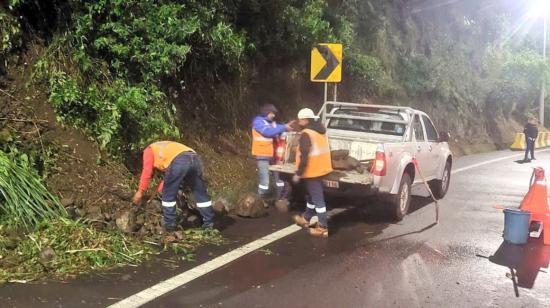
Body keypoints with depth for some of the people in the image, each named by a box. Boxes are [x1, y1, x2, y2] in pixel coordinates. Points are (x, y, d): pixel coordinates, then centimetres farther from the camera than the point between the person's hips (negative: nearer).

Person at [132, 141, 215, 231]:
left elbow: (147, 172, 13)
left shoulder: (149, 150, 26)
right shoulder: (166, 149, 44)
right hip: (195, 158, 7)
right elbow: (169, 175, 38)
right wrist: (158, 191, 39)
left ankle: (170, 224, 14)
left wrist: (140, 192, 16)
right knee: (200, 193, 17)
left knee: (169, 195, 11)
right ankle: (208, 223, 21)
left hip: (179, 161, -7)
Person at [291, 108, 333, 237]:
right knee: (312, 195, 23)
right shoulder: (320, 130, 11)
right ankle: (305, 218, 39)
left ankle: (323, 228, 1)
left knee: (317, 199, -4)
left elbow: (304, 156, -23)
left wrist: (298, 173, -17)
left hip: (312, 171, -10)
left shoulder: (306, 134, -19)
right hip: (321, 168, 10)